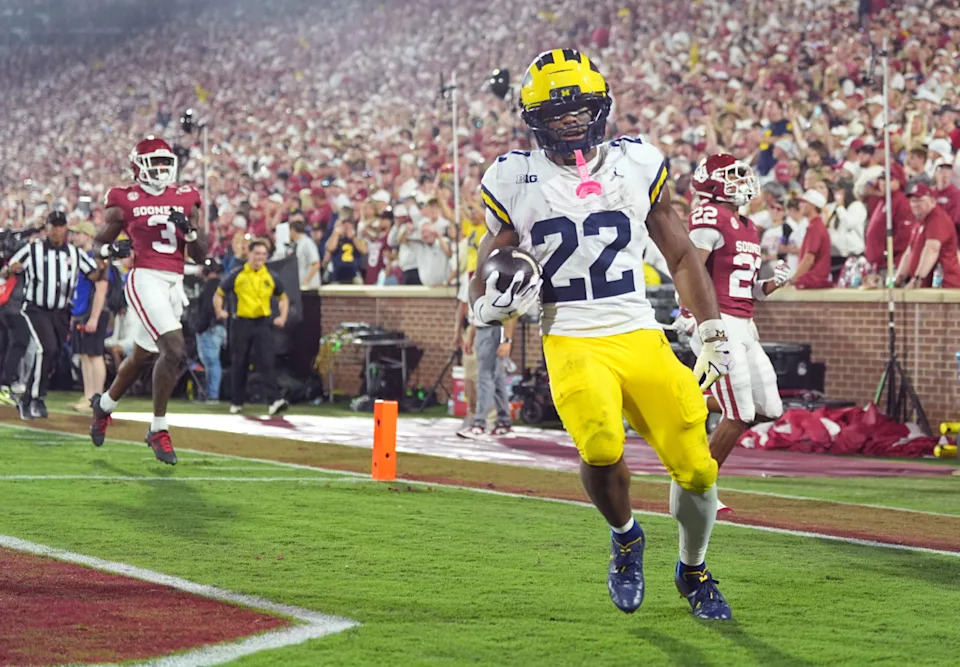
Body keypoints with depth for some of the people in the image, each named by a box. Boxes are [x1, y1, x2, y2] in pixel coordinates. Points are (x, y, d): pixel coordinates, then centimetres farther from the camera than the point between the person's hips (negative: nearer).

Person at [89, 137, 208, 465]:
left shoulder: (185, 199, 11)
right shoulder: (124, 200, 1)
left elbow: (200, 256, 11)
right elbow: (102, 242, 13)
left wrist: (189, 230, -6)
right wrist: (108, 250, -8)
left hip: (174, 284, 6)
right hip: (145, 278, -6)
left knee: (142, 357, 18)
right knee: (174, 349, -21)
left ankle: (104, 404, 44)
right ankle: (158, 430, -11)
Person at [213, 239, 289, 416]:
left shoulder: (270, 277, 6)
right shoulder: (238, 275, 1)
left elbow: (283, 298, 19)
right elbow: (219, 293, 9)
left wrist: (283, 317, 4)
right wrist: (219, 311, -9)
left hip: (263, 323, 0)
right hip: (242, 323, 0)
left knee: (266, 362, -12)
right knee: (239, 364, 7)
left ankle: (275, 400, -21)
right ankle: (237, 402, 20)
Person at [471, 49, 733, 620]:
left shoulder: (638, 165, 6)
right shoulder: (515, 182, 3)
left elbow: (681, 256, 15)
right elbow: (485, 282, 10)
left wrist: (713, 332, 7)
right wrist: (492, 305, -14)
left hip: (641, 337, 2)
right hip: (571, 343, -2)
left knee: (696, 469, -7)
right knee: (601, 449, -29)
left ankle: (694, 571, 24)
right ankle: (626, 537, 5)